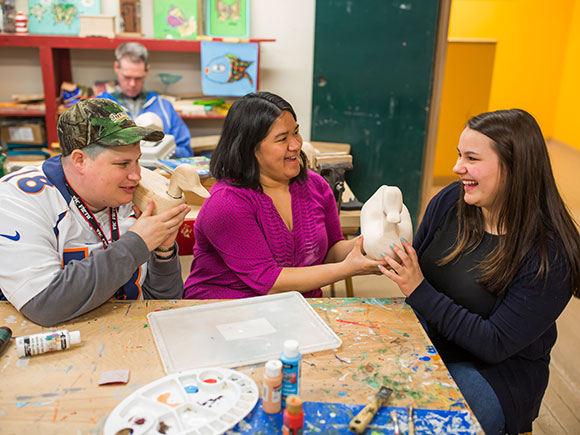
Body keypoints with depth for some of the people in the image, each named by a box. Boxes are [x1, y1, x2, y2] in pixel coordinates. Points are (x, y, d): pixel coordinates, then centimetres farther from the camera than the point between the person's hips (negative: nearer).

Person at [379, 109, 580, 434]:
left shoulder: (549, 255, -21)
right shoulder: (450, 201, -6)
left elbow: (495, 345, -21)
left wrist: (420, 291, -26)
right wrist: (395, 259, -16)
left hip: (499, 370, -4)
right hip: (429, 337, 5)